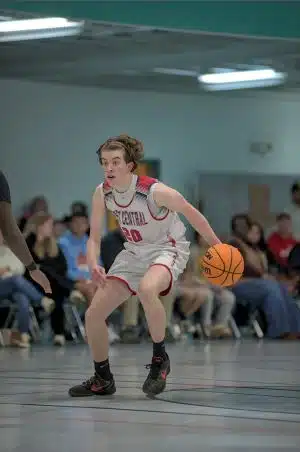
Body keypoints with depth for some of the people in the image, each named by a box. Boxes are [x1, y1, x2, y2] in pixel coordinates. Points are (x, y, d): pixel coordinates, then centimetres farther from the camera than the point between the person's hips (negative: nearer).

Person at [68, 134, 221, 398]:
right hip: (134, 252, 6)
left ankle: (160, 360, -21)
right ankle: (103, 380, 20)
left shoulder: (155, 191, -26)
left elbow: (191, 213, -11)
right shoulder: (102, 193, -10)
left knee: (147, 289, -41)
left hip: (167, 250, -6)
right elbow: (95, 238, -1)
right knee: (94, 314, -2)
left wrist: (216, 246, -3)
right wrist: (93, 264, -22)